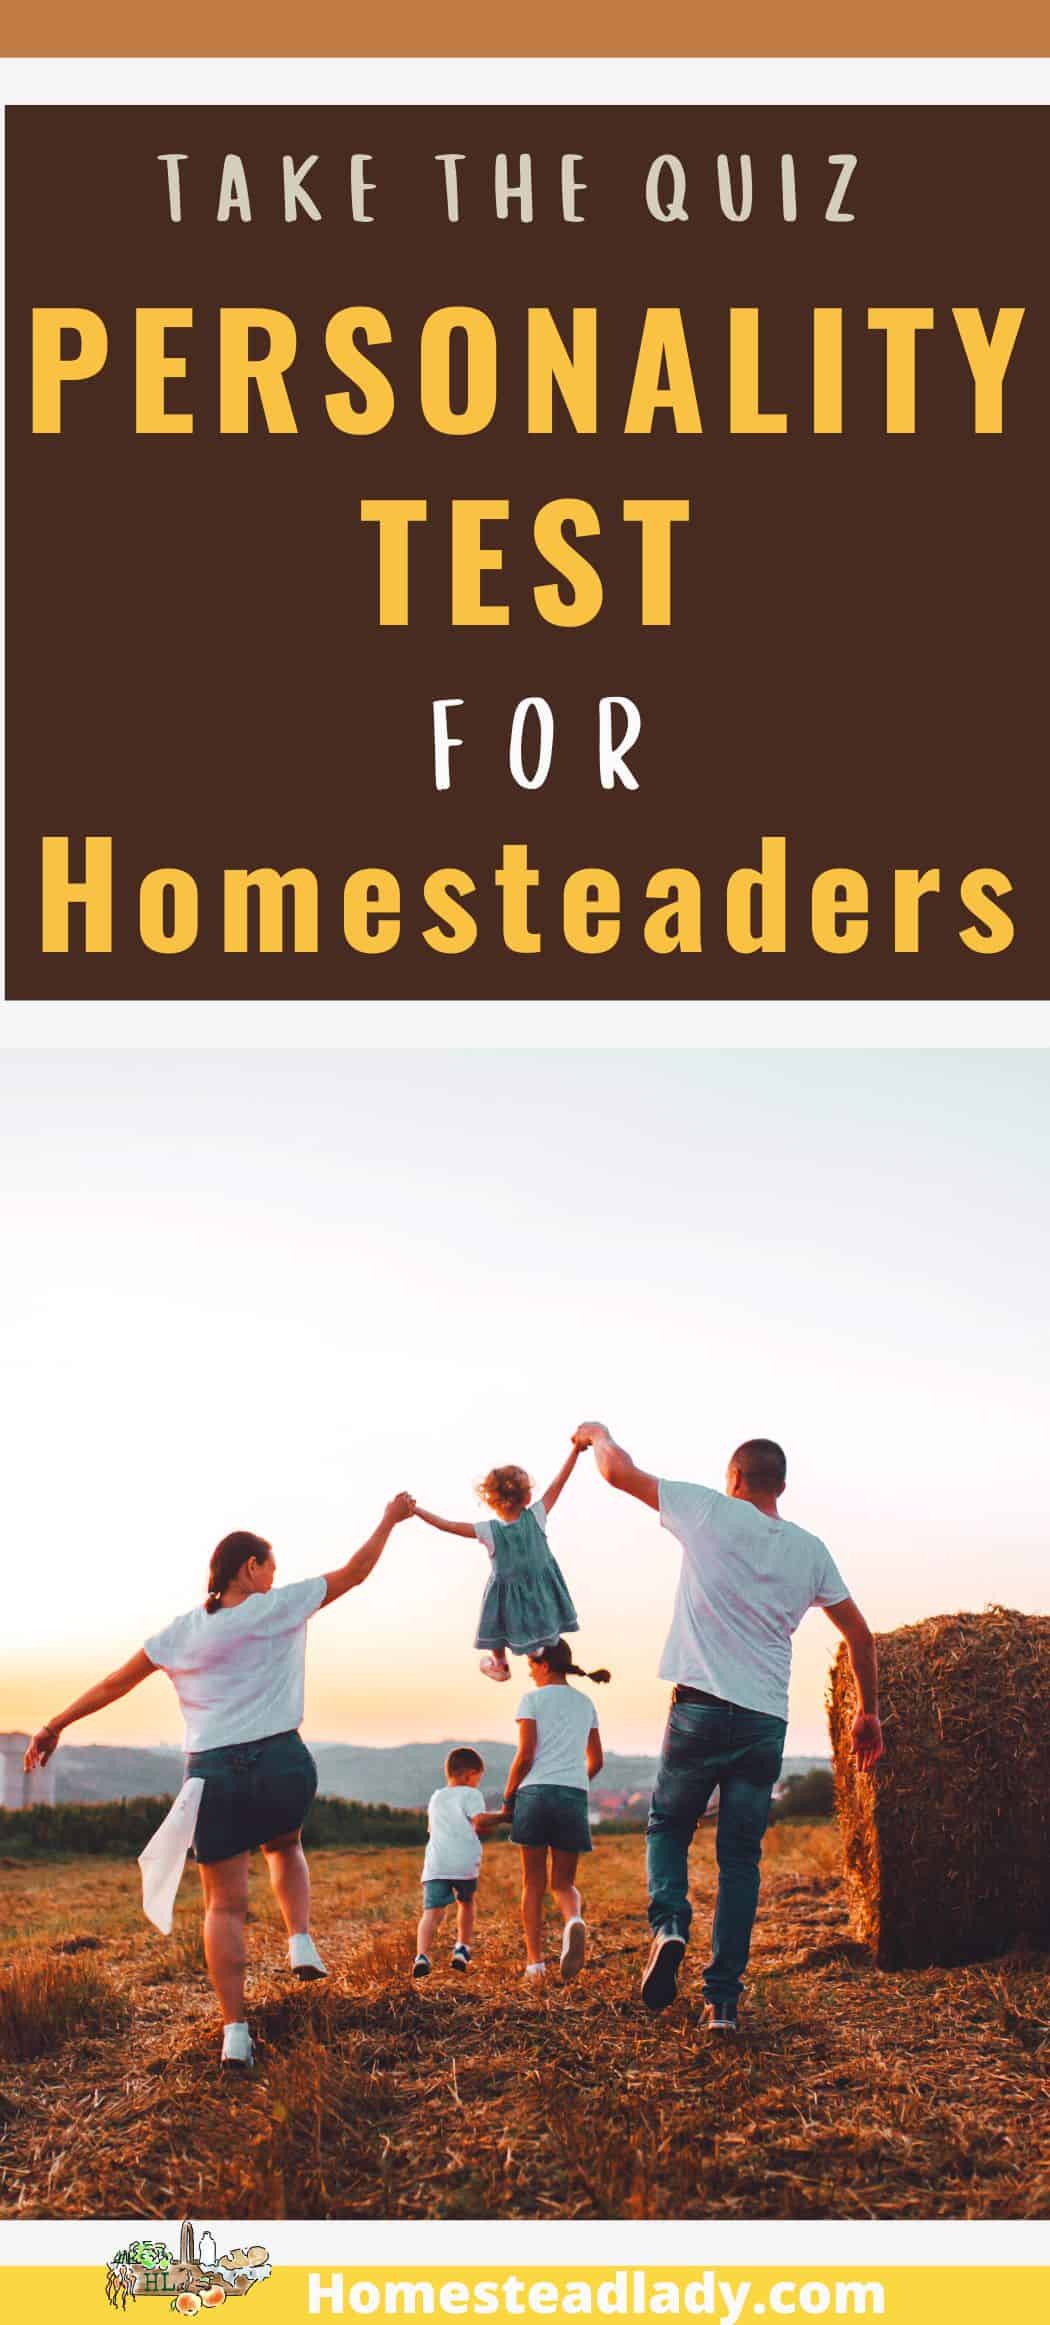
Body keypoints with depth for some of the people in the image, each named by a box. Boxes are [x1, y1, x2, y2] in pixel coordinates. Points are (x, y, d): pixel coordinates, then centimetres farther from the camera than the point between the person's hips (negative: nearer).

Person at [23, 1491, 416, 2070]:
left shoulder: (183, 1631, 8)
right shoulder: (276, 1608, 1)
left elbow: (114, 1683, 11)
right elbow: (354, 1571, 8)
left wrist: (54, 1726, 20)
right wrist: (390, 1520, 21)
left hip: (214, 1773, 1)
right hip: (282, 1764, -1)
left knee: (224, 1905, 6)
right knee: (284, 1846, 31)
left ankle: (234, 2032, -1)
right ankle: (300, 1942, 10)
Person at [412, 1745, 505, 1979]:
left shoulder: (435, 1798, 27)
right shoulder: (469, 1794, 7)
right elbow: (479, 1821, -8)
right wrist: (501, 1816, 7)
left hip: (435, 1863, 3)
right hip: (464, 1862, -3)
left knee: (432, 1910, -8)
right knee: (467, 1902, 23)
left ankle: (422, 1955, -26)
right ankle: (462, 1948, 27)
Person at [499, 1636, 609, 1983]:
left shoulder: (532, 1700, 1)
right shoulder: (585, 1704, 16)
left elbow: (525, 1755, -7)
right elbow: (596, 1761, 18)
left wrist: (508, 1798, 2)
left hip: (535, 1792, -3)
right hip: (574, 1797, 3)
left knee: (533, 1883, 8)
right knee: (563, 1883, 9)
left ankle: (535, 1962, 3)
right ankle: (574, 1921, -25)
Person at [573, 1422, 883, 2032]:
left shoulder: (711, 1513, -1)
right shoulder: (810, 1550, 9)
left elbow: (619, 1471, 4)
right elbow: (860, 1634, 15)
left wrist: (599, 1434, 25)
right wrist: (869, 1712, 26)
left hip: (701, 1707, -2)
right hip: (767, 1720, 2)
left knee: (669, 1825, 16)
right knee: (741, 1856, 8)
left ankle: (669, 1923, -11)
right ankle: (724, 1998, 3)